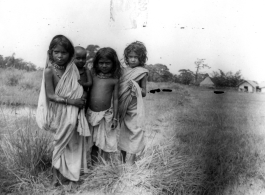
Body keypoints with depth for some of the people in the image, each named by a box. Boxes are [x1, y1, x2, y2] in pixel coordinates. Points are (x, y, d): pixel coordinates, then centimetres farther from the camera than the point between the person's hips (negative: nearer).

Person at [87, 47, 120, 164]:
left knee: (105, 144, 7)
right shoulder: (92, 75, 2)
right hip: (91, 113, 3)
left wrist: (115, 118, -4)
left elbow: (115, 99, -3)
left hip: (106, 115, -3)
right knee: (93, 143, 15)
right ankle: (93, 166, 30)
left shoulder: (114, 80, -4)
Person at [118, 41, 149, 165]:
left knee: (133, 131, -2)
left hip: (134, 108, -3)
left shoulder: (142, 72, -3)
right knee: (122, 131, 12)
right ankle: (123, 158, 27)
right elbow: (117, 88, 9)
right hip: (122, 107, 3)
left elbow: (144, 93, 0)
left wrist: (135, 87, -17)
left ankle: (130, 160, 8)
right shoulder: (123, 71, 4)